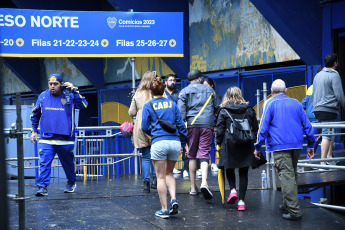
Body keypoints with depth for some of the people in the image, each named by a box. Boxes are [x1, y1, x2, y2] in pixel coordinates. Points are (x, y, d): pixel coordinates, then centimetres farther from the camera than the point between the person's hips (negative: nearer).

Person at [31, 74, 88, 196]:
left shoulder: (69, 96, -1)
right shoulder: (43, 96, 6)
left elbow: (83, 105, -16)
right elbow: (35, 115, 18)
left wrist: (74, 90, -17)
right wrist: (34, 131, 14)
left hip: (65, 140, -1)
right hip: (46, 139, 1)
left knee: (68, 163, 15)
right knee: (44, 163, -12)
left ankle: (71, 183, 36)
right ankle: (42, 187, -9)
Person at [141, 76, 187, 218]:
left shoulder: (148, 106, 3)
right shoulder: (172, 104, 11)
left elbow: (145, 127, 4)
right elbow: (181, 125, 10)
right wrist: (183, 143, 18)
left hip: (159, 143, -3)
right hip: (175, 142, 3)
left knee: (161, 177, 5)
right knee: (169, 173, 20)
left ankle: (164, 209, 7)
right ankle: (173, 199, 0)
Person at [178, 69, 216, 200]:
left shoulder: (184, 92, 9)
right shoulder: (210, 90, 16)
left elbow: (181, 111, -1)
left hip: (192, 125, 0)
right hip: (207, 125, 0)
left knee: (192, 156, 10)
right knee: (204, 155, -2)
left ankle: (193, 187, 13)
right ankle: (204, 183, -25)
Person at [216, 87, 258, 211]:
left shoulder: (224, 110, -2)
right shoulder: (249, 109, 6)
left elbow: (220, 130, -4)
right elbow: (255, 128, 10)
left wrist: (218, 143, 8)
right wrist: (252, 142, 20)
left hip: (229, 144, -2)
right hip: (246, 145, 2)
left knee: (229, 169, 19)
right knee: (243, 173, 6)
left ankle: (233, 190, -3)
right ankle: (241, 201, 4)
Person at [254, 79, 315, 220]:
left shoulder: (269, 104, 0)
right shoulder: (296, 103, 14)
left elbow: (263, 127, -6)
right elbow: (307, 125, 13)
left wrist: (258, 147, -1)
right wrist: (311, 145, 19)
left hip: (280, 146, -5)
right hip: (297, 145, 5)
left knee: (286, 176, -8)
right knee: (292, 174, 17)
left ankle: (294, 211, -12)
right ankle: (287, 204, 28)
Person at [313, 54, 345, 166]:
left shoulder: (318, 75, 18)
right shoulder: (334, 75, -6)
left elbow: (313, 94, 24)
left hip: (317, 109, 8)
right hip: (329, 109, -8)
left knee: (331, 132, 17)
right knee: (327, 134, -9)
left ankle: (329, 157, 16)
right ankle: (323, 163, -13)